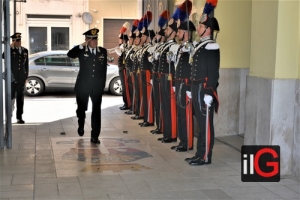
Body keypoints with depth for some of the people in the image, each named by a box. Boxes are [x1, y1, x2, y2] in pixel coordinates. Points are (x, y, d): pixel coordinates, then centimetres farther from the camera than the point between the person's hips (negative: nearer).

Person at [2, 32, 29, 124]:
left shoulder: (25, 50, 9)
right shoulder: (10, 50, -2)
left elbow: (26, 65, 12)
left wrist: (26, 77, 8)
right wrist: (10, 47, -23)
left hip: (21, 78, 3)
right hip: (12, 78, -3)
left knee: (20, 98, 5)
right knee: (11, 97, 2)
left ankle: (19, 117, 10)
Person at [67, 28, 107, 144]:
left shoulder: (103, 51, 6)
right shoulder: (82, 50, -1)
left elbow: (104, 69, 8)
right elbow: (70, 54, -20)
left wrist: (103, 84, 5)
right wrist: (82, 45, -22)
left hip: (97, 86, 1)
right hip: (83, 85, -1)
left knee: (96, 111, -4)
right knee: (81, 108, 15)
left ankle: (95, 136, -1)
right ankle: (81, 126, 43)